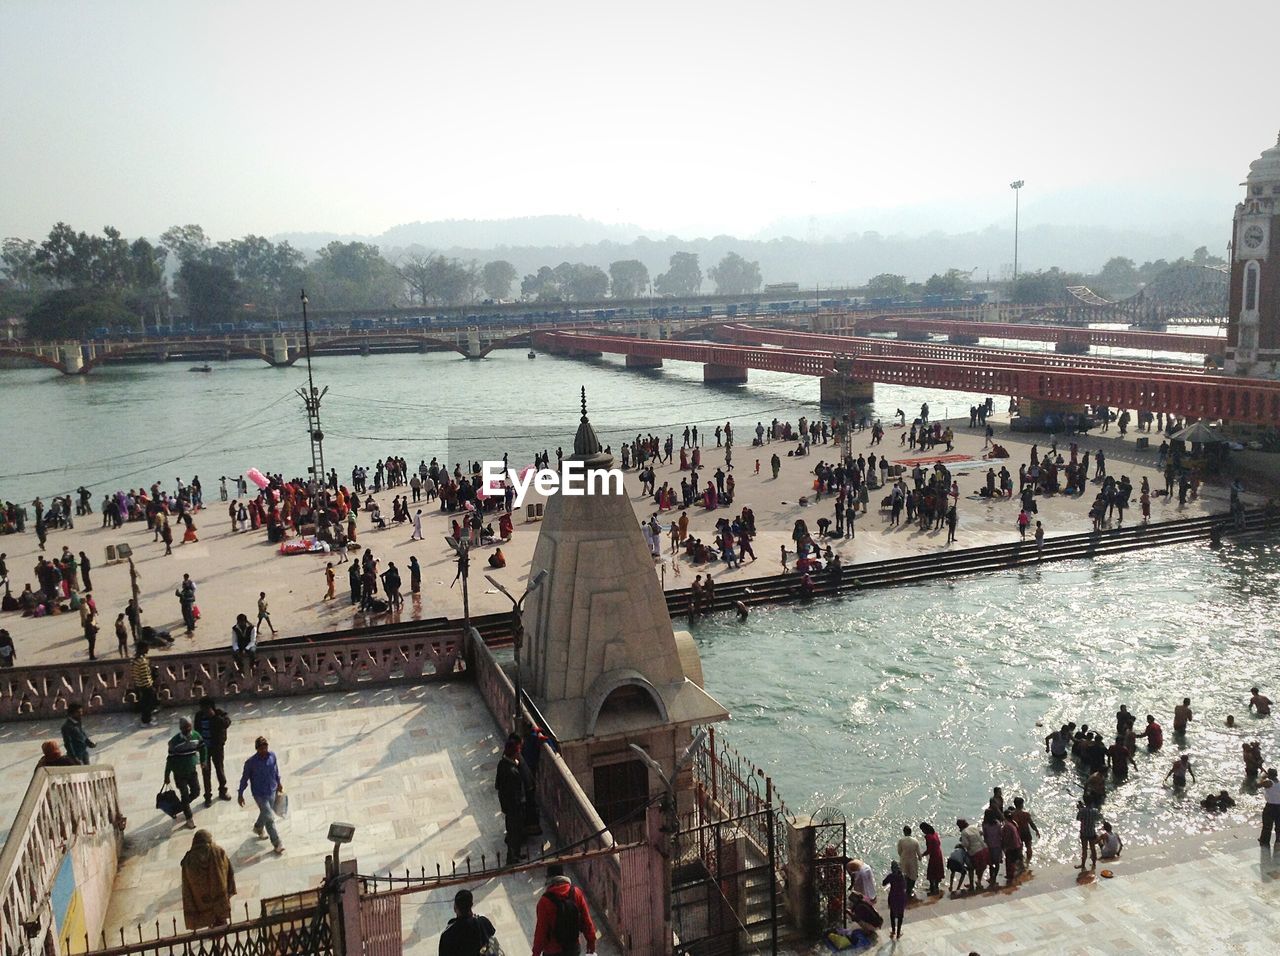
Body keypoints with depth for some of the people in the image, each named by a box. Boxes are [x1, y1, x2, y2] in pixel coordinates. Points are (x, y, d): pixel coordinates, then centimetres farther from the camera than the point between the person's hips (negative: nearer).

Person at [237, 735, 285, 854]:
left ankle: (258, 828, 56)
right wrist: (240, 794, -2)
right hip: (259, 794, -5)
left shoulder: (272, 756, -12)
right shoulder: (251, 763, -22)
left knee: (265, 813, 25)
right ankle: (277, 844, 7)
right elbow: (244, 779, -9)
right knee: (270, 818, -6)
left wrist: (279, 783, 18)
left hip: (272, 792, 5)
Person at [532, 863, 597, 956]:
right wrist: (591, 941, 8)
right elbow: (586, 919, -5)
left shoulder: (545, 900, -22)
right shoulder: (576, 893, -11)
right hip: (573, 948, 4)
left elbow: (541, 929, -16)